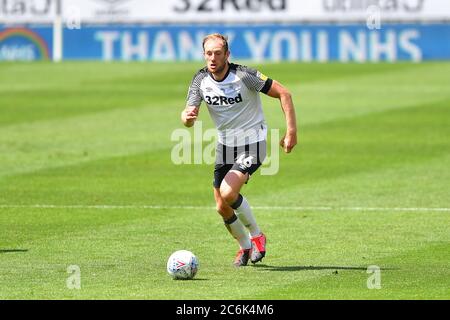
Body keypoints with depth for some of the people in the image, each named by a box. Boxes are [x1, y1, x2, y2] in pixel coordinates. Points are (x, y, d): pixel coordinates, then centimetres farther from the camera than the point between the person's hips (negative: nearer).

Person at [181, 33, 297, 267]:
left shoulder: (244, 76, -21)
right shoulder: (201, 80, -7)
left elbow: (283, 93, -16)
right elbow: (189, 118, -10)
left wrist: (291, 131, -20)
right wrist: (187, 116, -37)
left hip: (252, 144, -6)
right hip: (225, 144, 6)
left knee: (228, 194, -24)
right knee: (222, 208, 5)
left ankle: (256, 235, 1)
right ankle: (245, 246, 32)